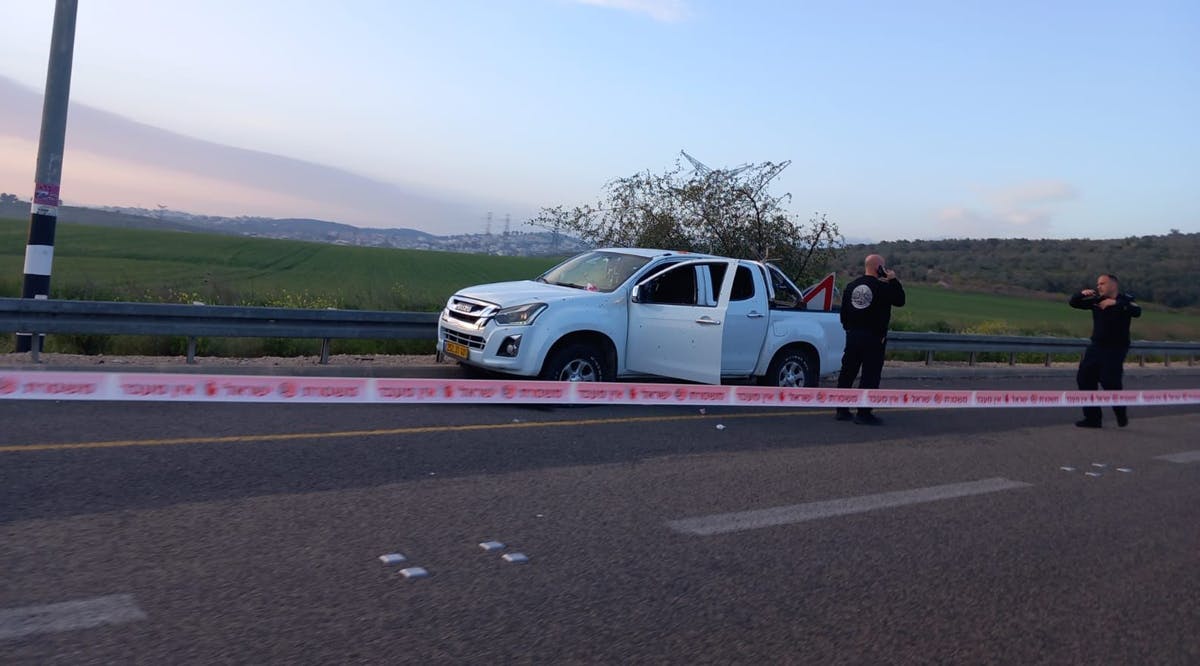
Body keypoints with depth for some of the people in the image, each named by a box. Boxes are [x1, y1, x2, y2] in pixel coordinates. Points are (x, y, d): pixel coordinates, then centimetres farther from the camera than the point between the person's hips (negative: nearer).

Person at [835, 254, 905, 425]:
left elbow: (843, 313, 10)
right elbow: (899, 300, 2)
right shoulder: (883, 287, -11)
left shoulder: (851, 286, 7)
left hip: (852, 336, 5)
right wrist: (894, 280, 6)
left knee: (847, 373, 10)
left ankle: (842, 410, 15)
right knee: (870, 376, -1)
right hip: (874, 337, -5)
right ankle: (863, 413, -2)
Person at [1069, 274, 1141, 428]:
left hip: (1116, 349, -6)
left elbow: (1137, 311, -28)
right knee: (1084, 378, 1)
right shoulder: (1096, 300, 6)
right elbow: (1073, 303, 11)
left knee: (1109, 381, -14)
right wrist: (1082, 294, -10)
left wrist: (1114, 302, -34)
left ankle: (1121, 413, 13)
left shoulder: (1125, 300, -8)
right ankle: (1092, 418, 10)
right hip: (1096, 347, 6)